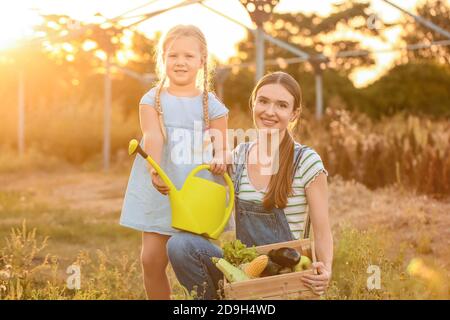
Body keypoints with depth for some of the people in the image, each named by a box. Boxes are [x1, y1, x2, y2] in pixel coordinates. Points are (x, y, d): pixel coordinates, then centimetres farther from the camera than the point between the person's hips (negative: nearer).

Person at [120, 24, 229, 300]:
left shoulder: (211, 105, 3)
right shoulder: (153, 100, 1)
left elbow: (221, 147, 6)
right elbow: (153, 138, -15)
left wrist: (220, 161, -18)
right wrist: (155, 171, -33)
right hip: (160, 191, 0)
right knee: (152, 260, 0)